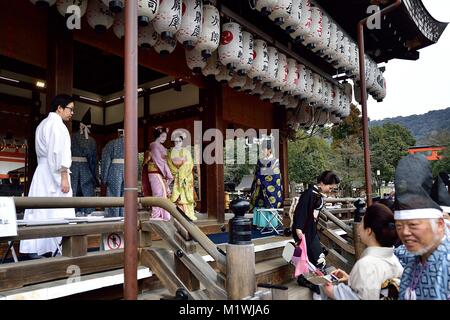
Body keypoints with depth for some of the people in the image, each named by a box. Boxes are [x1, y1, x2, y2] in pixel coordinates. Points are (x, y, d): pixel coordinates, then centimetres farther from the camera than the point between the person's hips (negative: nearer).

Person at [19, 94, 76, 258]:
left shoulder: (42, 124, 19)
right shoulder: (56, 124, -10)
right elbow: (60, 152, -18)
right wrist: (64, 177, -20)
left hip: (42, 172, 9)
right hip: (54, 173, -9)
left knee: (40, 211, 6)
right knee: (57, 212, -9)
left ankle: (35, 249, 7)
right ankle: (56, 248, -9)